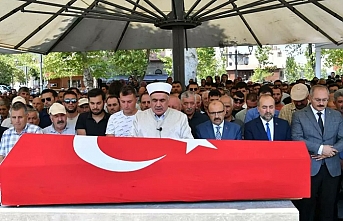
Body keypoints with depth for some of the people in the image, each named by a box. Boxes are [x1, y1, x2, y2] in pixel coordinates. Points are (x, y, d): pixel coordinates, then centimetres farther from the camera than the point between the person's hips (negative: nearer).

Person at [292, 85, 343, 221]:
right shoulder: (299, 116, 0)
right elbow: (297, 138, -11)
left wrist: (330, 151, -13)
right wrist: (320, 148, -17)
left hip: (332, 168, 3)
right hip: (309, 168, -3)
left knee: (328, 206, 9)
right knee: (306, 206, 5)